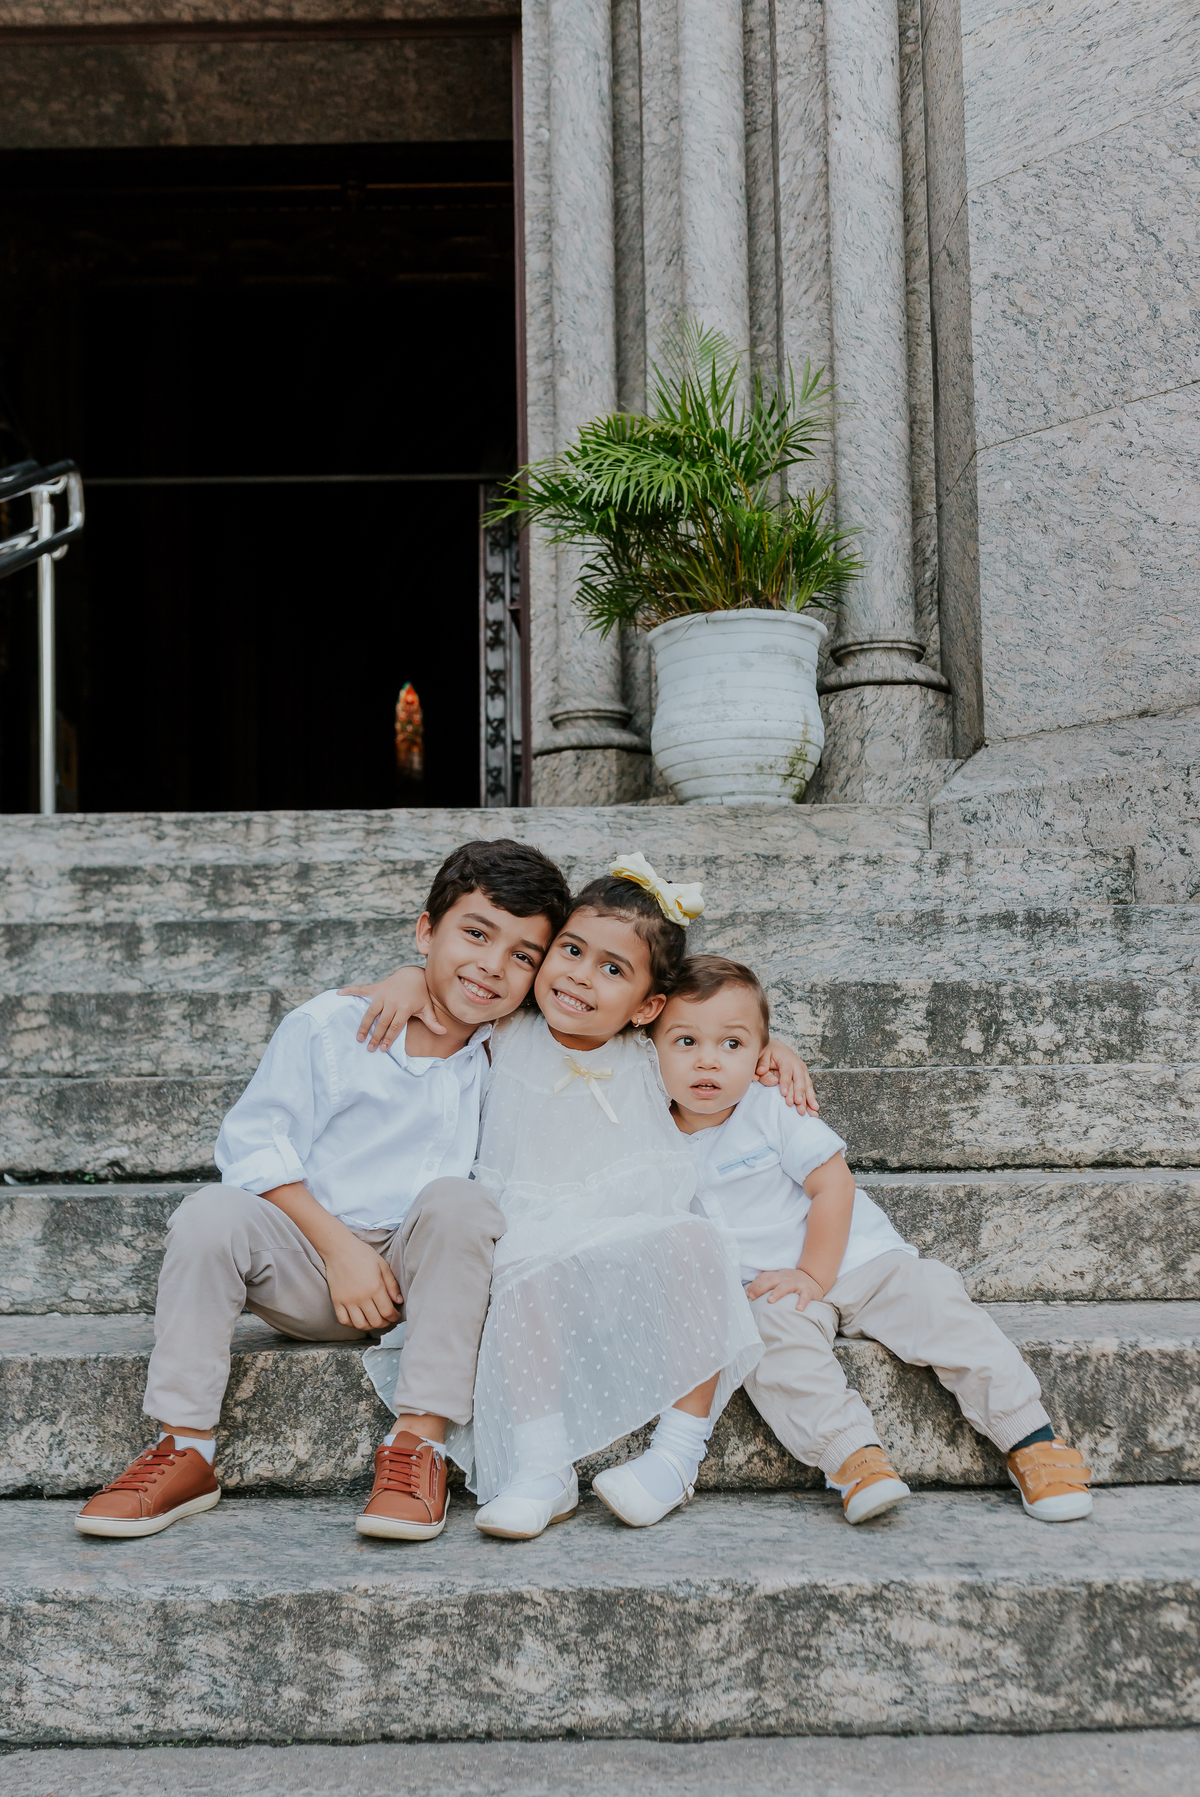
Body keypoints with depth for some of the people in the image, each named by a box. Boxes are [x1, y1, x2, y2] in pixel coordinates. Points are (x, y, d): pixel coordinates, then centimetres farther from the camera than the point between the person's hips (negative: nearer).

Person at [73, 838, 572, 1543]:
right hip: (308, 1272, -1)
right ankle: (186, 1450, -18)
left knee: (459, 1200, -28)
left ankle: (421, 1442, -28)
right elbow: (254, 1142, -7)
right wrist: (340, 1247, -17)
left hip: (421, 1274, 1)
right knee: (214, 1211, -27)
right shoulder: (329, 1025, -2)